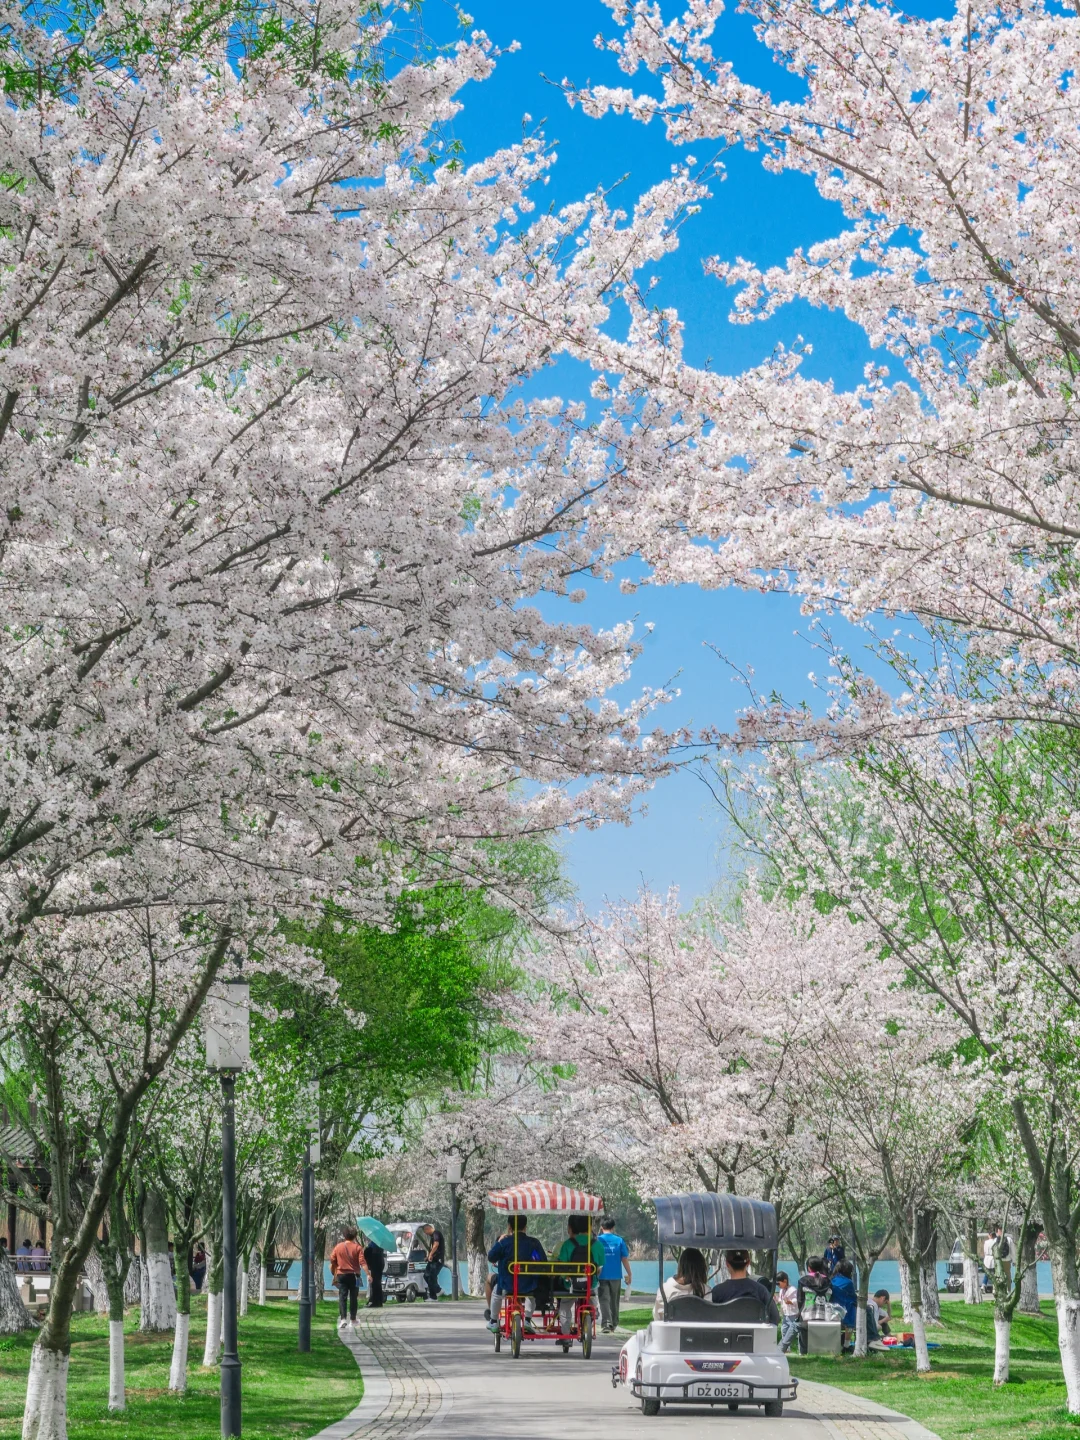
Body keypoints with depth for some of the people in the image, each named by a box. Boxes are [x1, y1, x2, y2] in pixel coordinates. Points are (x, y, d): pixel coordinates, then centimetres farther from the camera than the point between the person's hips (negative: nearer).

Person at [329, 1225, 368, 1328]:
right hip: (354, 1275, -1)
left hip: (341, 1275, 1)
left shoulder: (338, 1247, 1)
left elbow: (332, 1262, 4)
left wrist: (334, 1274, 18)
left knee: (342, 1297, -2)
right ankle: (352, 1320, 14)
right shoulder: (357, 1248, -6)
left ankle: (343, 1319, -17)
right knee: (353, 1298, 10)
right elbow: (362, 1262, -14)